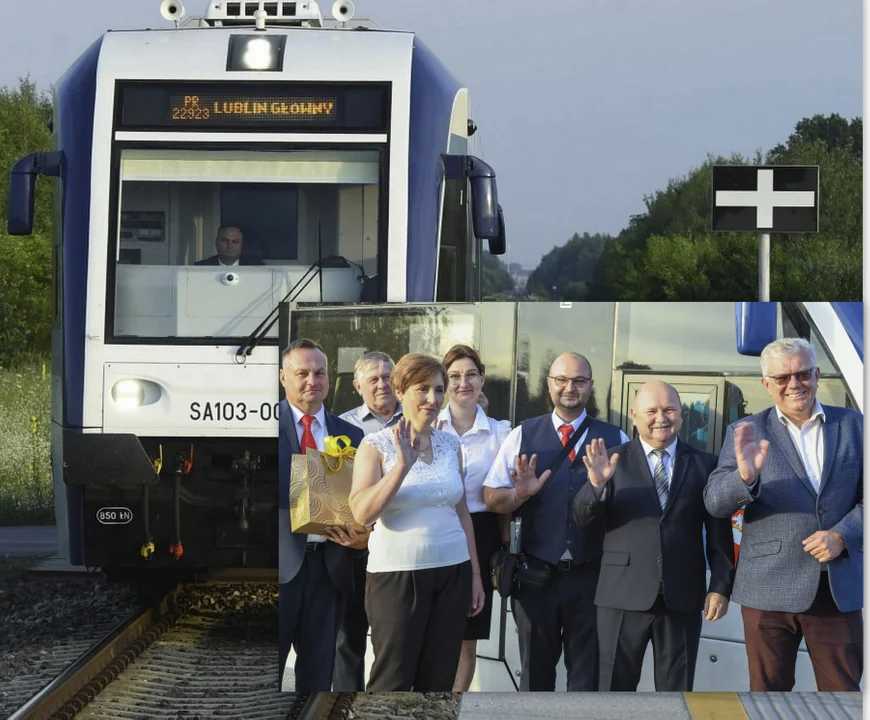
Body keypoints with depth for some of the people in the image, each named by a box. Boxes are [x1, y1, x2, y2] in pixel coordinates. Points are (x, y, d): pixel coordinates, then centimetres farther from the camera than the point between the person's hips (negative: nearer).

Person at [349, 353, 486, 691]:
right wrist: (402, 466, -24)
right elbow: (362, 513, -17)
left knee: (439, 680, 6)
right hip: (397, 574, -5)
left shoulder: (450, 444, 10)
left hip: (453, 572, 5)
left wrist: (475, 573, 15)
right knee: (393, 680, -4)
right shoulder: (377, 445, -4)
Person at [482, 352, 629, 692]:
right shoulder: (522, 436, 5)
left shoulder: (615, 440, 4)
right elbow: (491, 497, 2)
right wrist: (518, 494, -18)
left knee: (588, 672, 8)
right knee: (535, 669, 11)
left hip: (591, 574, 0)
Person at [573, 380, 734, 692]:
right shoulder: (613, 460, 3)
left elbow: (719, 534, 7)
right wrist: (597, 484, -23)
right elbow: (582, 518, -4)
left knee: (677, 694, 7)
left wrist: (721, 587, -1)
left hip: (684, 598, 1)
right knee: (615, 690, 5)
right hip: (623, 596, -1)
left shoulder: (704, 464, 6)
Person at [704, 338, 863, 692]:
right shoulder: (747, 433, 2)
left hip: (840, 590, 1)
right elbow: (715, 502, -8)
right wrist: (745, 475, -29)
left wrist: (842, 536, -12)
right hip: (770, 589, -1)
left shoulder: (853, 425, 7)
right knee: (768, 690, 6)